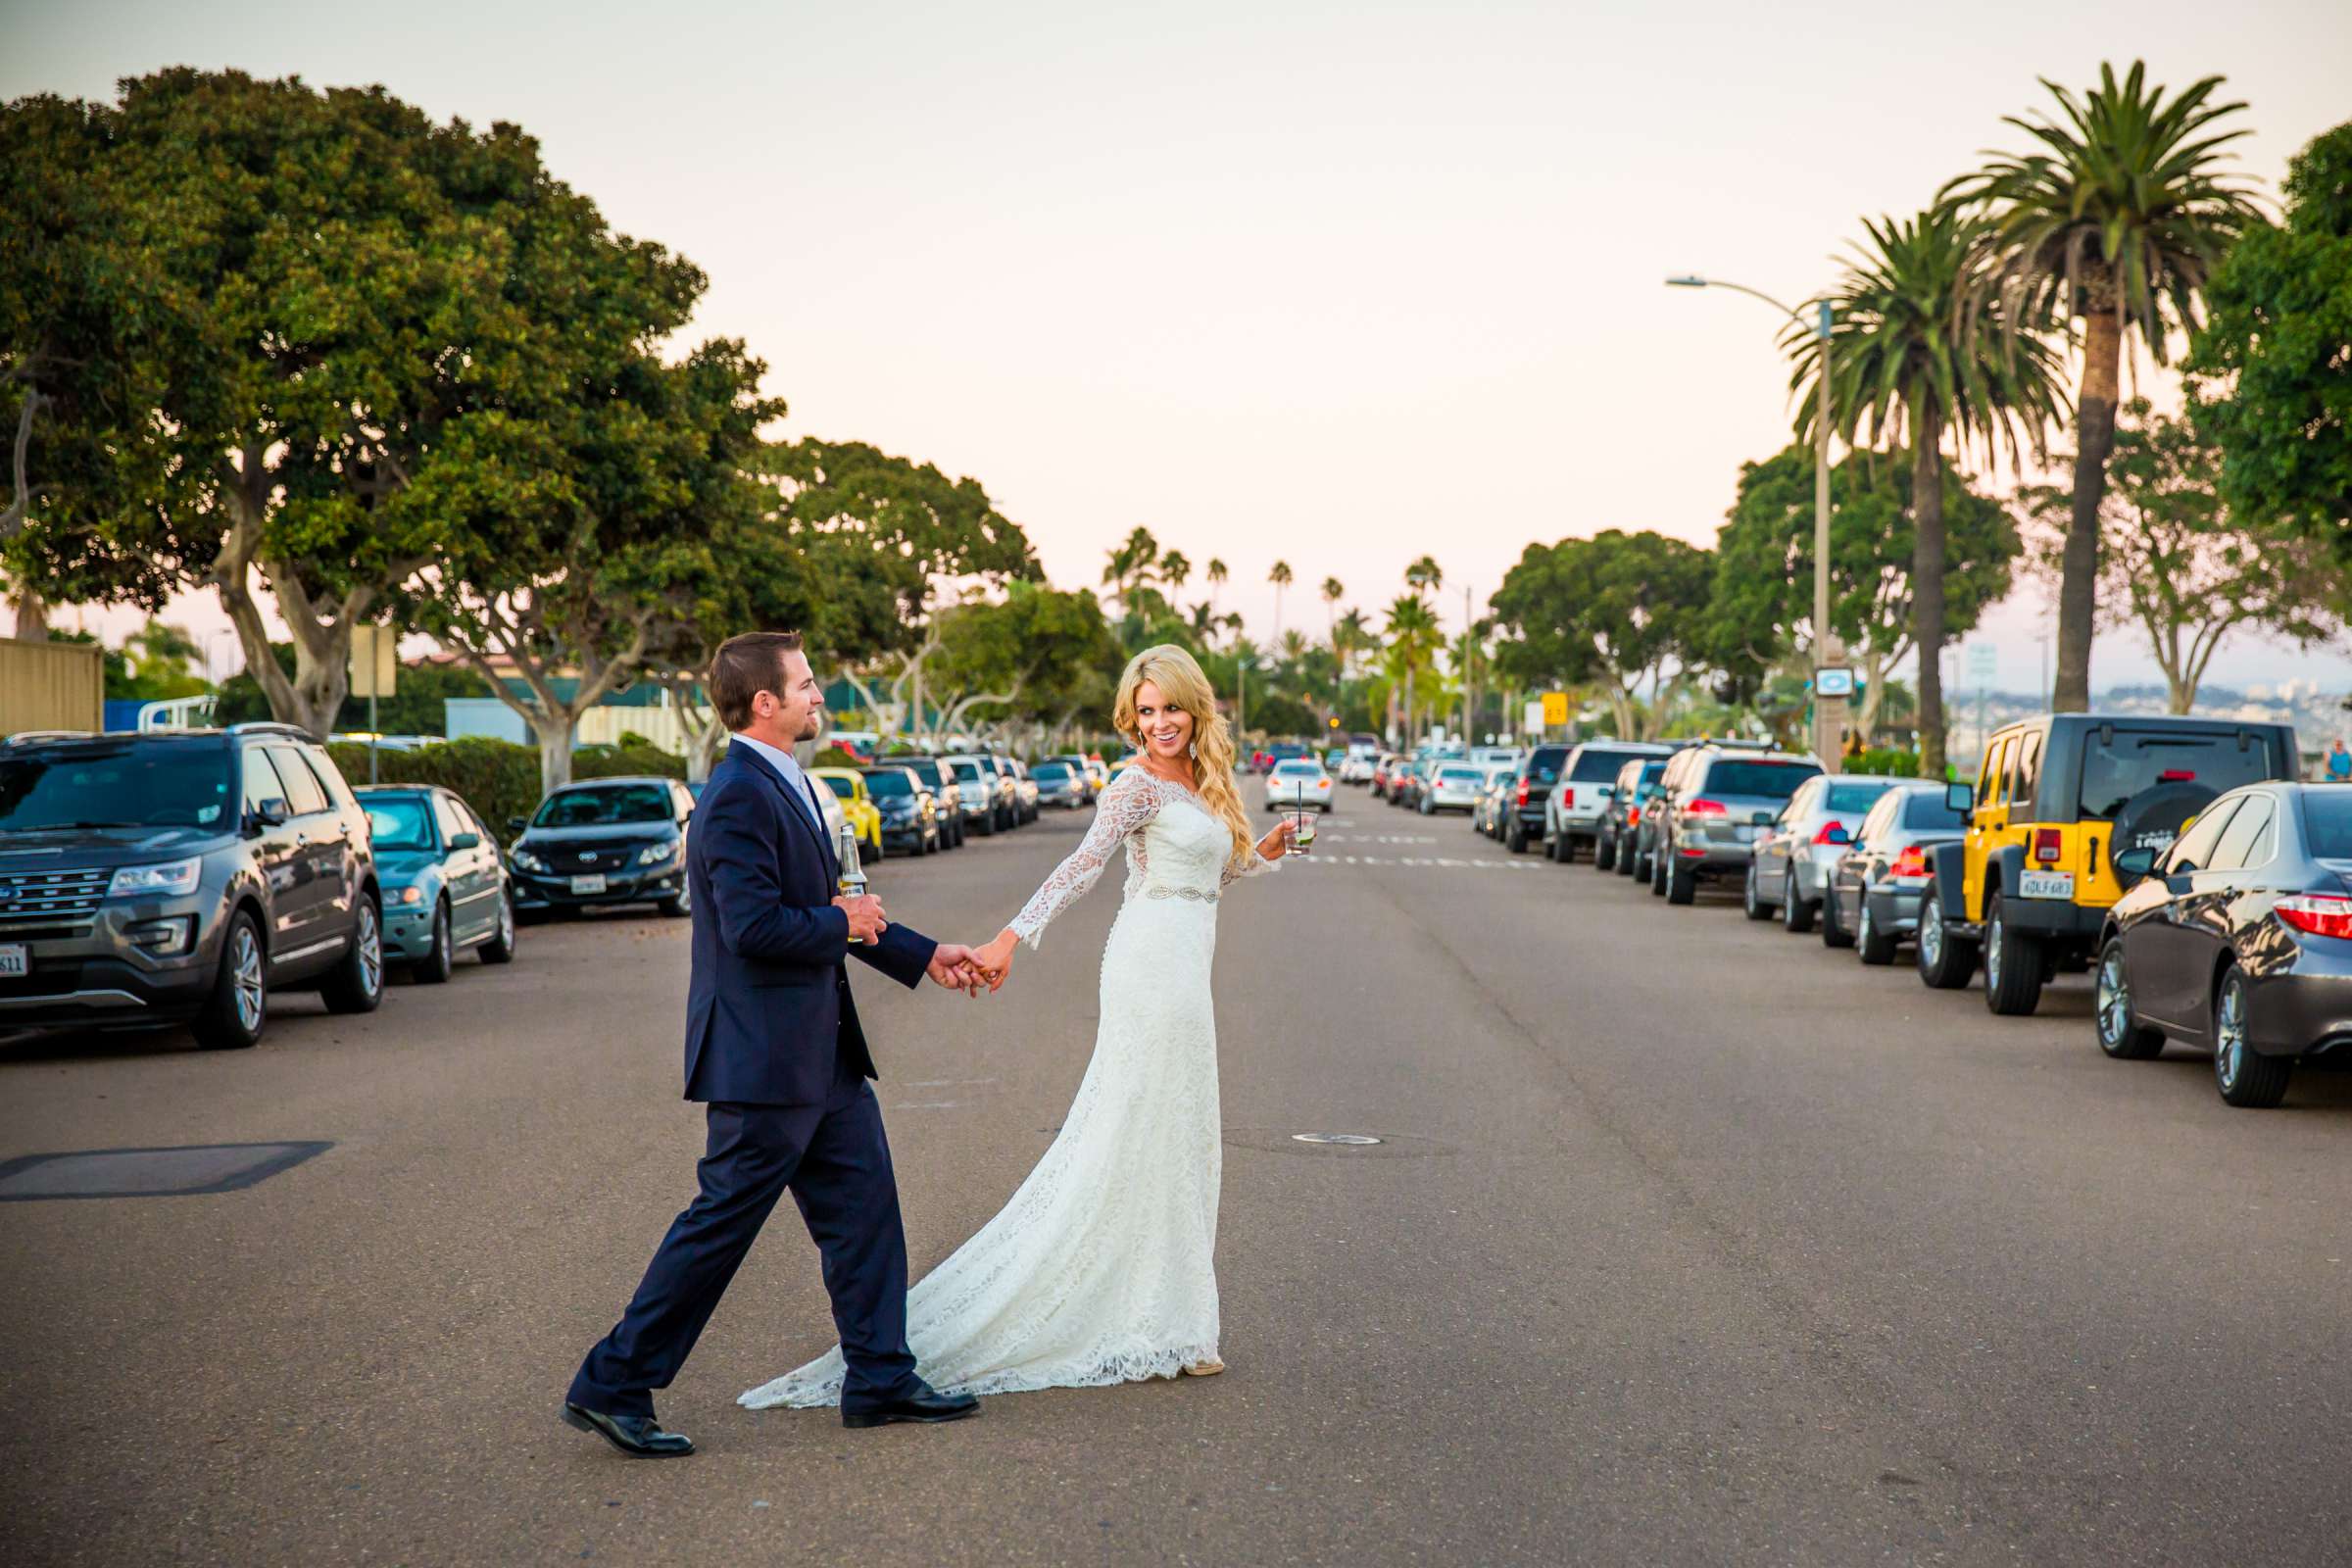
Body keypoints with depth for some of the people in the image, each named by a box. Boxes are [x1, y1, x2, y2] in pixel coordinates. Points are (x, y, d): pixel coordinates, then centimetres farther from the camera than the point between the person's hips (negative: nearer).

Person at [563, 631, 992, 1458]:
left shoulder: (785, 784, 13)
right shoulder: (739, 796, -19)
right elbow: (753, 926, -27)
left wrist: (924, 955, 21)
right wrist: (844, 924, -12)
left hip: (819, 1050, 10)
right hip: (765, 1055, -10)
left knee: (864, 1207, 12)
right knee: (720, 1224, -2)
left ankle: (880, 1379, 21)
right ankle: (612, 1386, 9)